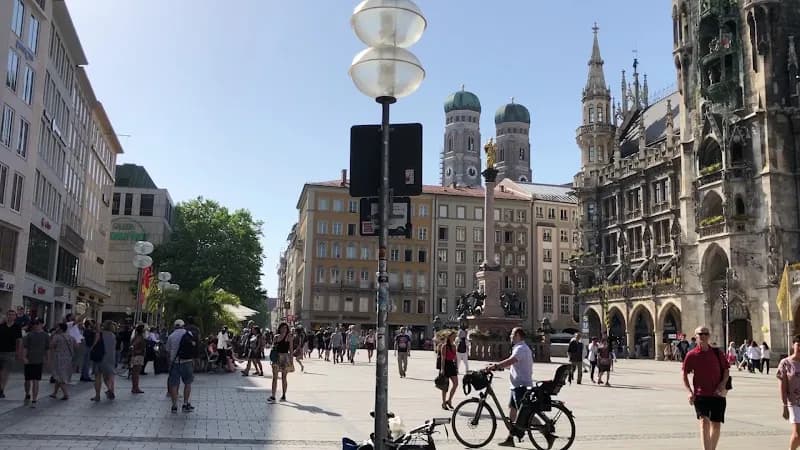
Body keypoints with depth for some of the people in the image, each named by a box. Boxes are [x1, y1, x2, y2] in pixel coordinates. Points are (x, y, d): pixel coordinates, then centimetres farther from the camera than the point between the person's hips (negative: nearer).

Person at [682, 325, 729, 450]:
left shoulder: (717, 352, 5)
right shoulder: (691, 355, -1)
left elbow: (726, 369, 11)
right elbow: (685, 374, 4)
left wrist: (723, 384, -6)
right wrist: (690, 391, -6)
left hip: (717, 394, 3)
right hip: (700, 394, -3)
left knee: (716, 425, 9)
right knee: (704, 421, -18)